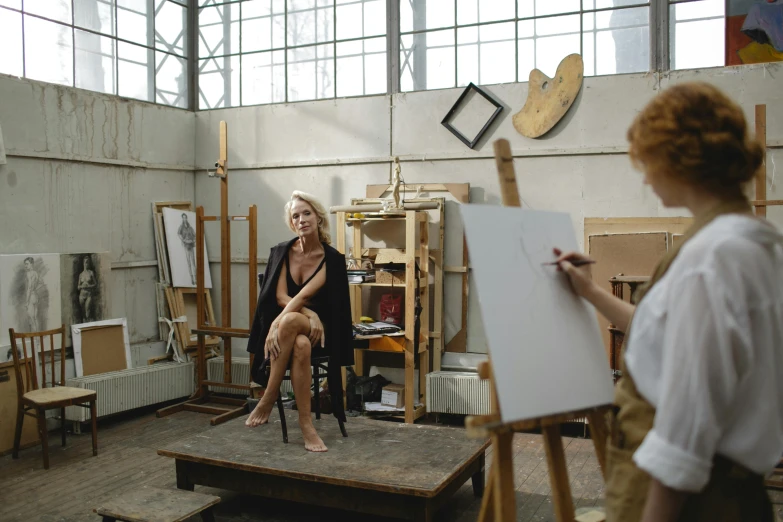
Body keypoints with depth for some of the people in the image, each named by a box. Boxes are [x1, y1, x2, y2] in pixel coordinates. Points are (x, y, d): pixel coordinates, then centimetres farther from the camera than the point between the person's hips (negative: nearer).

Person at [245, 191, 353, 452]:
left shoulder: (332, 258, -8)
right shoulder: (281, 252, 0)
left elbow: (303, 295, -19)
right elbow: (280, 297, -6)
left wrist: (278, 325, -31)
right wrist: (310, 314, -23)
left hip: (315, 331, -1)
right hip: (284, 326, 1)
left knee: (289, 321, -38)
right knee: (301, 346, -37)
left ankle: (268, 399, -29)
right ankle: (306, 424, -31)